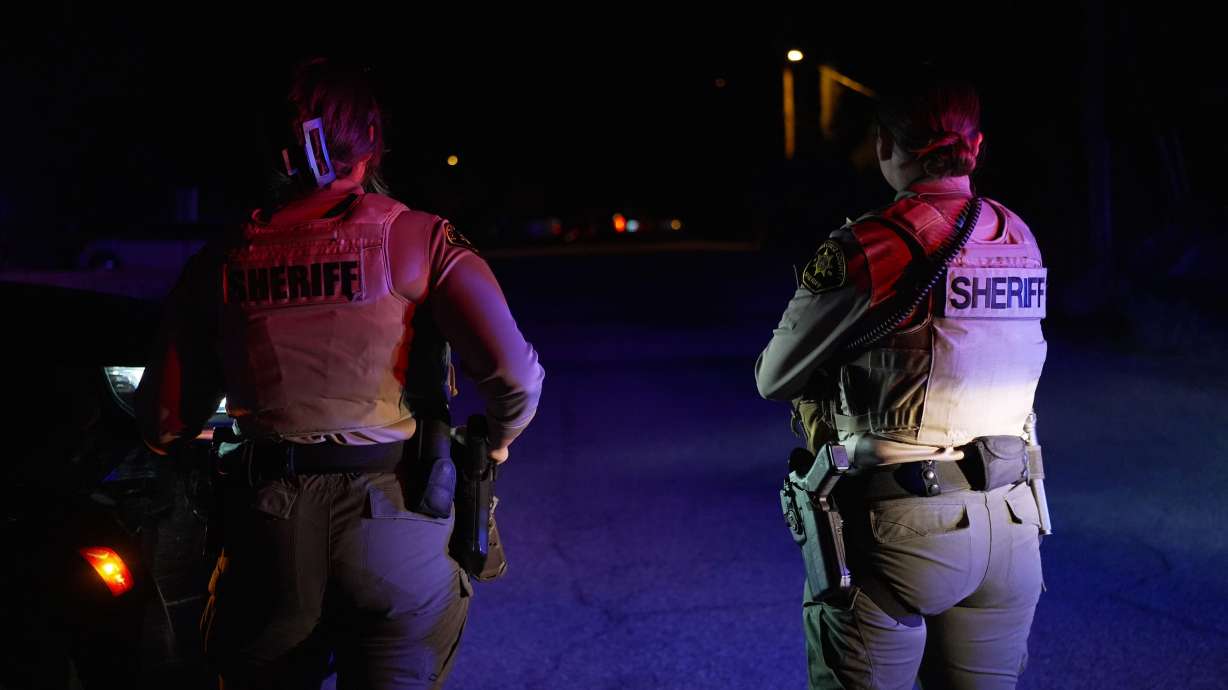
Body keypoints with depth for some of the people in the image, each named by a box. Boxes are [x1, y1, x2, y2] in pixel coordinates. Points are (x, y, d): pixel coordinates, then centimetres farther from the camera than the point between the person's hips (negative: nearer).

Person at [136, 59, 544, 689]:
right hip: (392, 531, -2)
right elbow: (514, 372, -16)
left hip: (264, 540, 3)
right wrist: (497, 441, 6)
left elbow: (164, 423, 4)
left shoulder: (220, 261, 3)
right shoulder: (417, 239, -6)